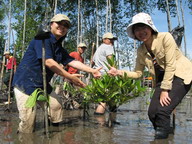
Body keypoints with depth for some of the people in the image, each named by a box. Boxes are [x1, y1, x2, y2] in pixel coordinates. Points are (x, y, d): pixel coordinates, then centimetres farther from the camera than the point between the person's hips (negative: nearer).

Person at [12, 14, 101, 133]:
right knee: (28, 122, -10)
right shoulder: (43, 38, -14)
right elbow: (48, 62, -24)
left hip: (43, 85, 9)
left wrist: (92, 71, -7)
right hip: (26, 83, -9)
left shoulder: (60, 49, 12)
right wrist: (70, 77, -23)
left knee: (57, 107, 11)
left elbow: (72, 62, 3)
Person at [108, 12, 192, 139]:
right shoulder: (141, 50, 0)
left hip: (180, 75, -5)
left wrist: (165, 90, -18)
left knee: (162, 110, -20)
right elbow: (138, 73, 4)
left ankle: (162, 136, 2)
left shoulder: (165, 37, -17)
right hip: (162, 78, 6)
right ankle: (166, 131, 21)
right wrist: (120, 72, -12)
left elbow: (170, 65, -19)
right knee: (152, 112, -6)